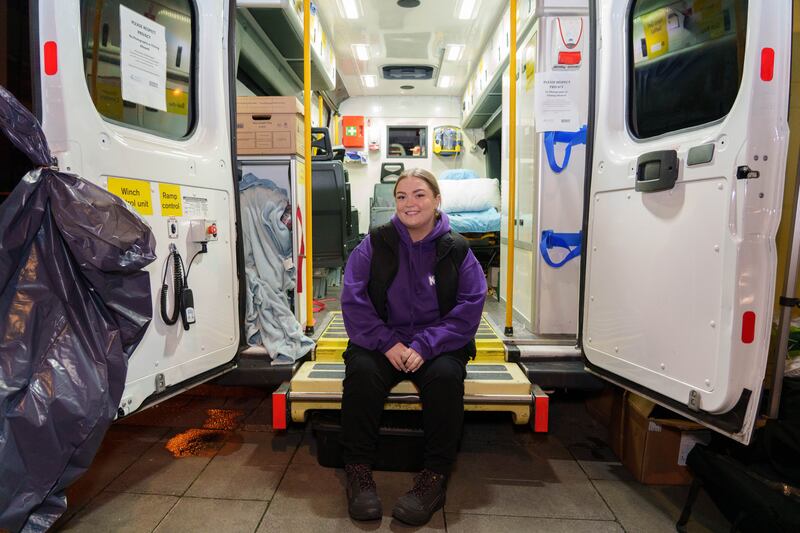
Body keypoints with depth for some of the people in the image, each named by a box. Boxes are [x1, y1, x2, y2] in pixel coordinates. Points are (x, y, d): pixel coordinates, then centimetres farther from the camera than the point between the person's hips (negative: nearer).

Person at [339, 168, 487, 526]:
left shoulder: (457, 250, -1)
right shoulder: (375, 243, 0)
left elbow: (470, 306, -7)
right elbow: (354, 299, -6)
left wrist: (425, 346, -19)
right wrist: (387, 343, -18)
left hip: (438, 345, 0)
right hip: (383, 342, 1)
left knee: (446, 375, -31)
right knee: (361, 370, -29)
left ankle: (435, 475, -12)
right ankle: (358, 470, -11)